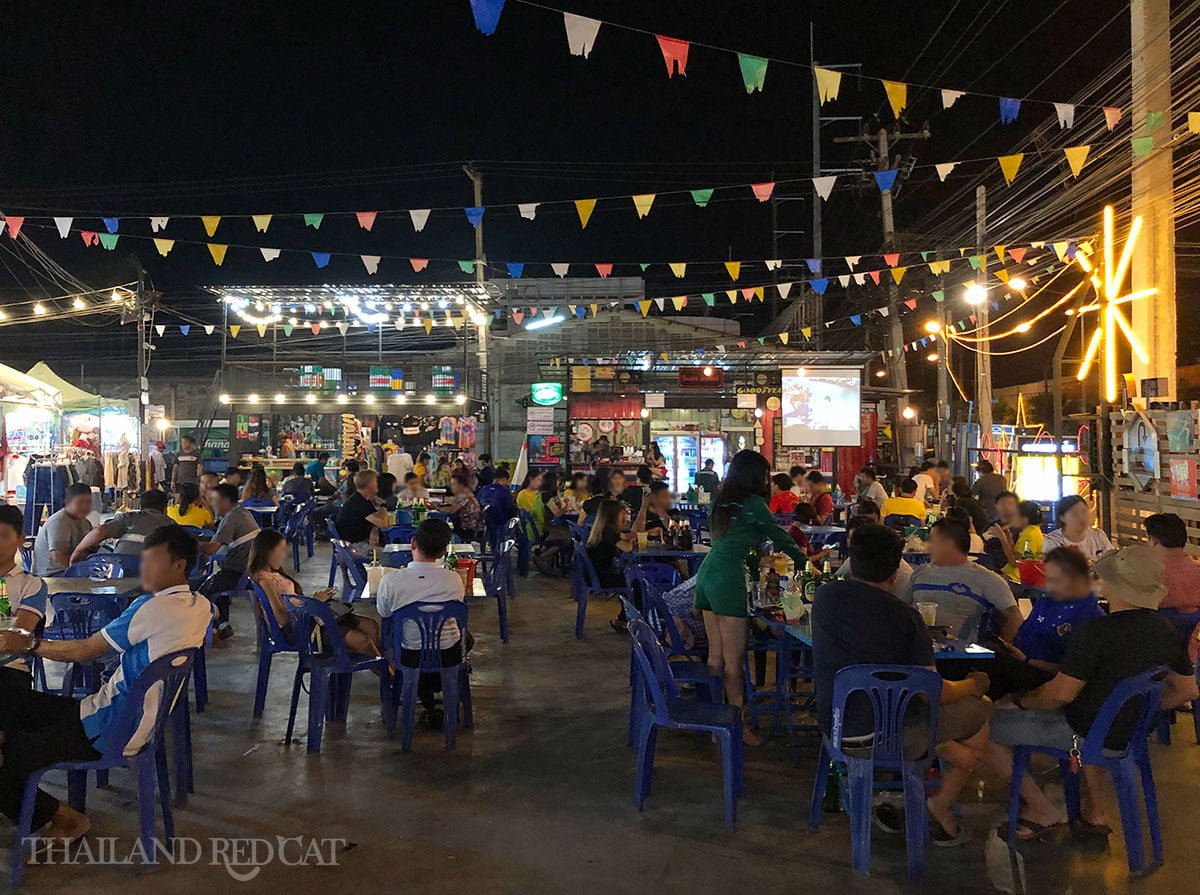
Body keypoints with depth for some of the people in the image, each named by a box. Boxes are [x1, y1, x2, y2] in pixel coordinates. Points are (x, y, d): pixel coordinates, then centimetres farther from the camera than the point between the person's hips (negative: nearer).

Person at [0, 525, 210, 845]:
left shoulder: (155, 608, -22)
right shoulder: (200, 606, 3)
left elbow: (84, 652, -13)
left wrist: (29, 645, -1)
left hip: (109, 731, -10)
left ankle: (61, 821, 12)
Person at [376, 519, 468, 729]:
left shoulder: (390, 581, -21)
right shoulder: (454, 580, -18)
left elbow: (384, 615, -1)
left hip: (410, 657, 0)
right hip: (448, 656, 0)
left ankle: (429, 707, 38)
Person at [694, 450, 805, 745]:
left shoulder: (721, 502, 14)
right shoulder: (752, 503, -7)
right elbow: (779, 536, 3)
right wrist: (804, 561, 18)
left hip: (707, 575, 8)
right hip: (729, 581, -8)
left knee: (715, 655, 12)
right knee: (733, 660, -2)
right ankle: (739, 723, 3)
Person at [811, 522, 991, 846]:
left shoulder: (825, 596, -3)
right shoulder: (905, 617, -16)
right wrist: (973, 685, 8)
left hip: (833, 729, 6)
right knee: (978, 710, 14)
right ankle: (942, 804, 20)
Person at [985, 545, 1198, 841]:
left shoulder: (1097, 633, -28)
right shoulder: (1166, 630, -5)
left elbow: (1059, 694, -24)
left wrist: (1019, 701, -5)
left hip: (1085, 732, -7)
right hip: (1133, 731, 8)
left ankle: (1043, 811, 10)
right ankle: (1093, 811, 32)